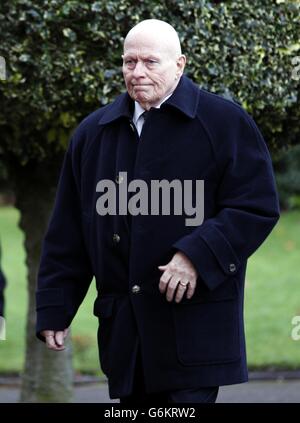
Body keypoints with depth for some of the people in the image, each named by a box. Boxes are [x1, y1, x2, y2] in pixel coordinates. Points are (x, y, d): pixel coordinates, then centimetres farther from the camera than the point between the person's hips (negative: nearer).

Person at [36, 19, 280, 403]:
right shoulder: (93, 133, 14)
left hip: (194, 325, -5)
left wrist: (198, 256, -16)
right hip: (122, 328, 5)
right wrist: (54, 310, 10)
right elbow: (66, 234, 15)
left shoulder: (225, 122, 0)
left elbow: (257, 207, -6)